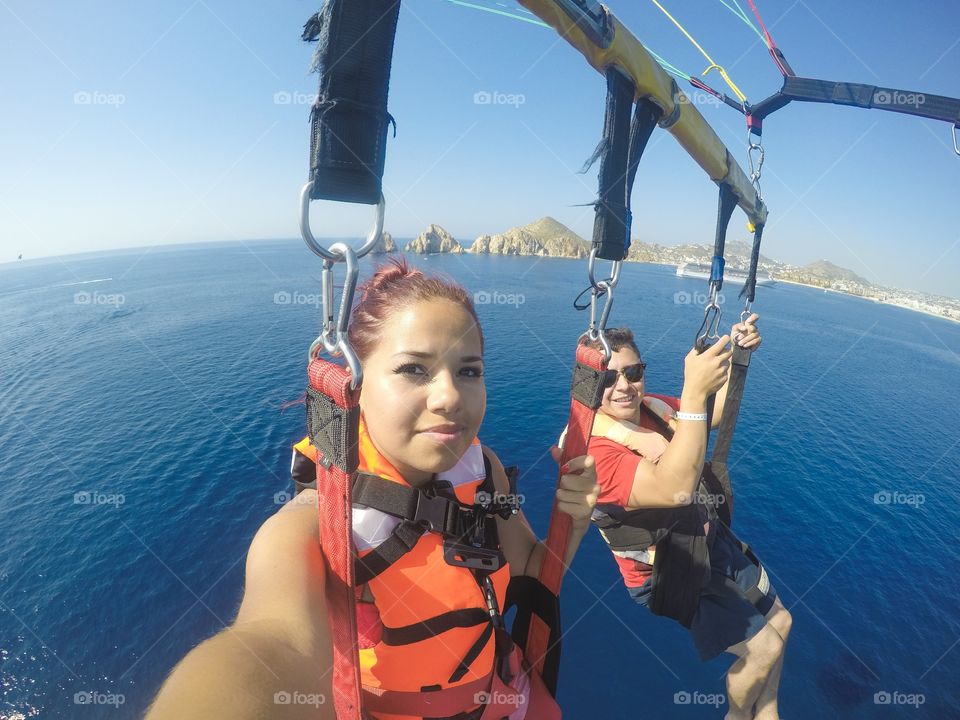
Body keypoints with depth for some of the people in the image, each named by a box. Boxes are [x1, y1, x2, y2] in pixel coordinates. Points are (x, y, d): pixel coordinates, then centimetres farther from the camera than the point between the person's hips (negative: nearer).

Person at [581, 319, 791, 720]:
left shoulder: (653, 408, -8)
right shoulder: (591, 449, -30)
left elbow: (714, 413, 9)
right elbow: (674, 489, -43)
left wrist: (736, 354, -9)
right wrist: (694, 393, -50)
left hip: (711, 541, 8)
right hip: (669, 574, -7)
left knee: (779, 621, 21)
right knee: (765, 648, 1)